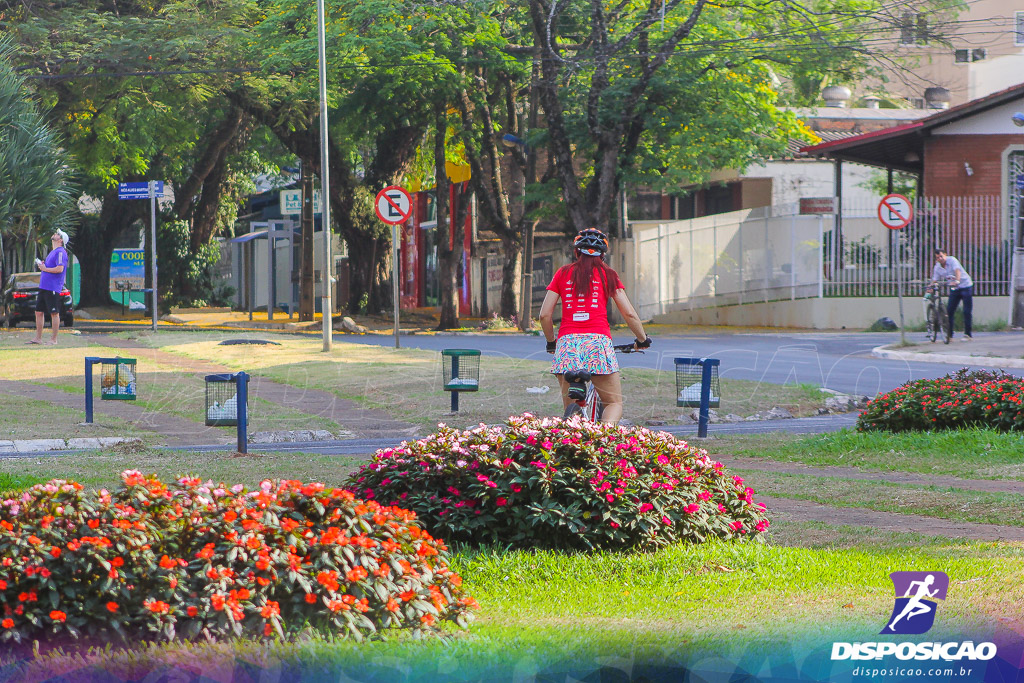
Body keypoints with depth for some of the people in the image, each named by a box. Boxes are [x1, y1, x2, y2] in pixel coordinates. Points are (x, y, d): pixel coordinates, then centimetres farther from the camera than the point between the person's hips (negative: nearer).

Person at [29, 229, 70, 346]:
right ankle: (38, 338, 16)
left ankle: (54, 339, -1)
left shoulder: (60, 252, -10)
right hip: (43, 287, 10)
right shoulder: (52, 252, 20)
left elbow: (60, 269, -21)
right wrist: (42, 265, 9)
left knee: (54, 313, -4)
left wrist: (45, 269, -11)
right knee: (39, 312, 10)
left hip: (53, 288, -10)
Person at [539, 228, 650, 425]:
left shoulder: (562, 274, 15)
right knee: (614, 403, 7)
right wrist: (643, 340, 24)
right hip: (598, 342, -1)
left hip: (567, 342, 2)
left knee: (570, 407, 11)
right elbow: (629, 314, 8)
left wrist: (551, 342, 27)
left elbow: (544, 315, 10)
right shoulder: (608, 275, 11)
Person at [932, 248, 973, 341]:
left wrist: (957, 281, -52)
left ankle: (967, 334, 0)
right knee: (949, 311, -2)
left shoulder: (952, 260, -17)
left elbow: (957, 271, -33)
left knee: (967, 311, -6)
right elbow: (935, 280, -2)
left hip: (965, 286, -5)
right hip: (954, 289, 5)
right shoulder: (937, 267, -1)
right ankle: (949, 334, 5)